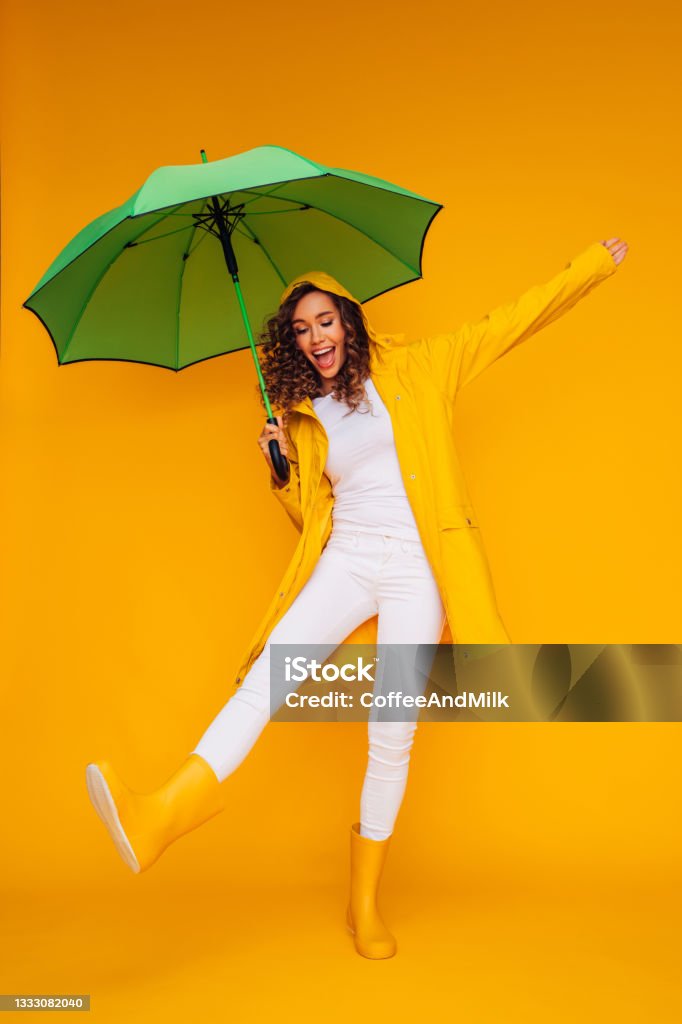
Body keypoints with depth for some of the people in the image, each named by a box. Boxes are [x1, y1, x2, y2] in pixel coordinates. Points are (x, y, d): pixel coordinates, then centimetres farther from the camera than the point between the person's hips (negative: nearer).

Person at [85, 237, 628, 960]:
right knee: (271, 667, -24)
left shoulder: (412, 370, 4)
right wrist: (283, 468, 0)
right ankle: (164, 812, -32)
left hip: (415, 567, -2)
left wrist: (597, 261, 6)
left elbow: (511, 322, 6)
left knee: (393, 736, 0)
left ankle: (365, 903, 15)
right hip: (345, 560, 3)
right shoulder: (304, 416, 13)